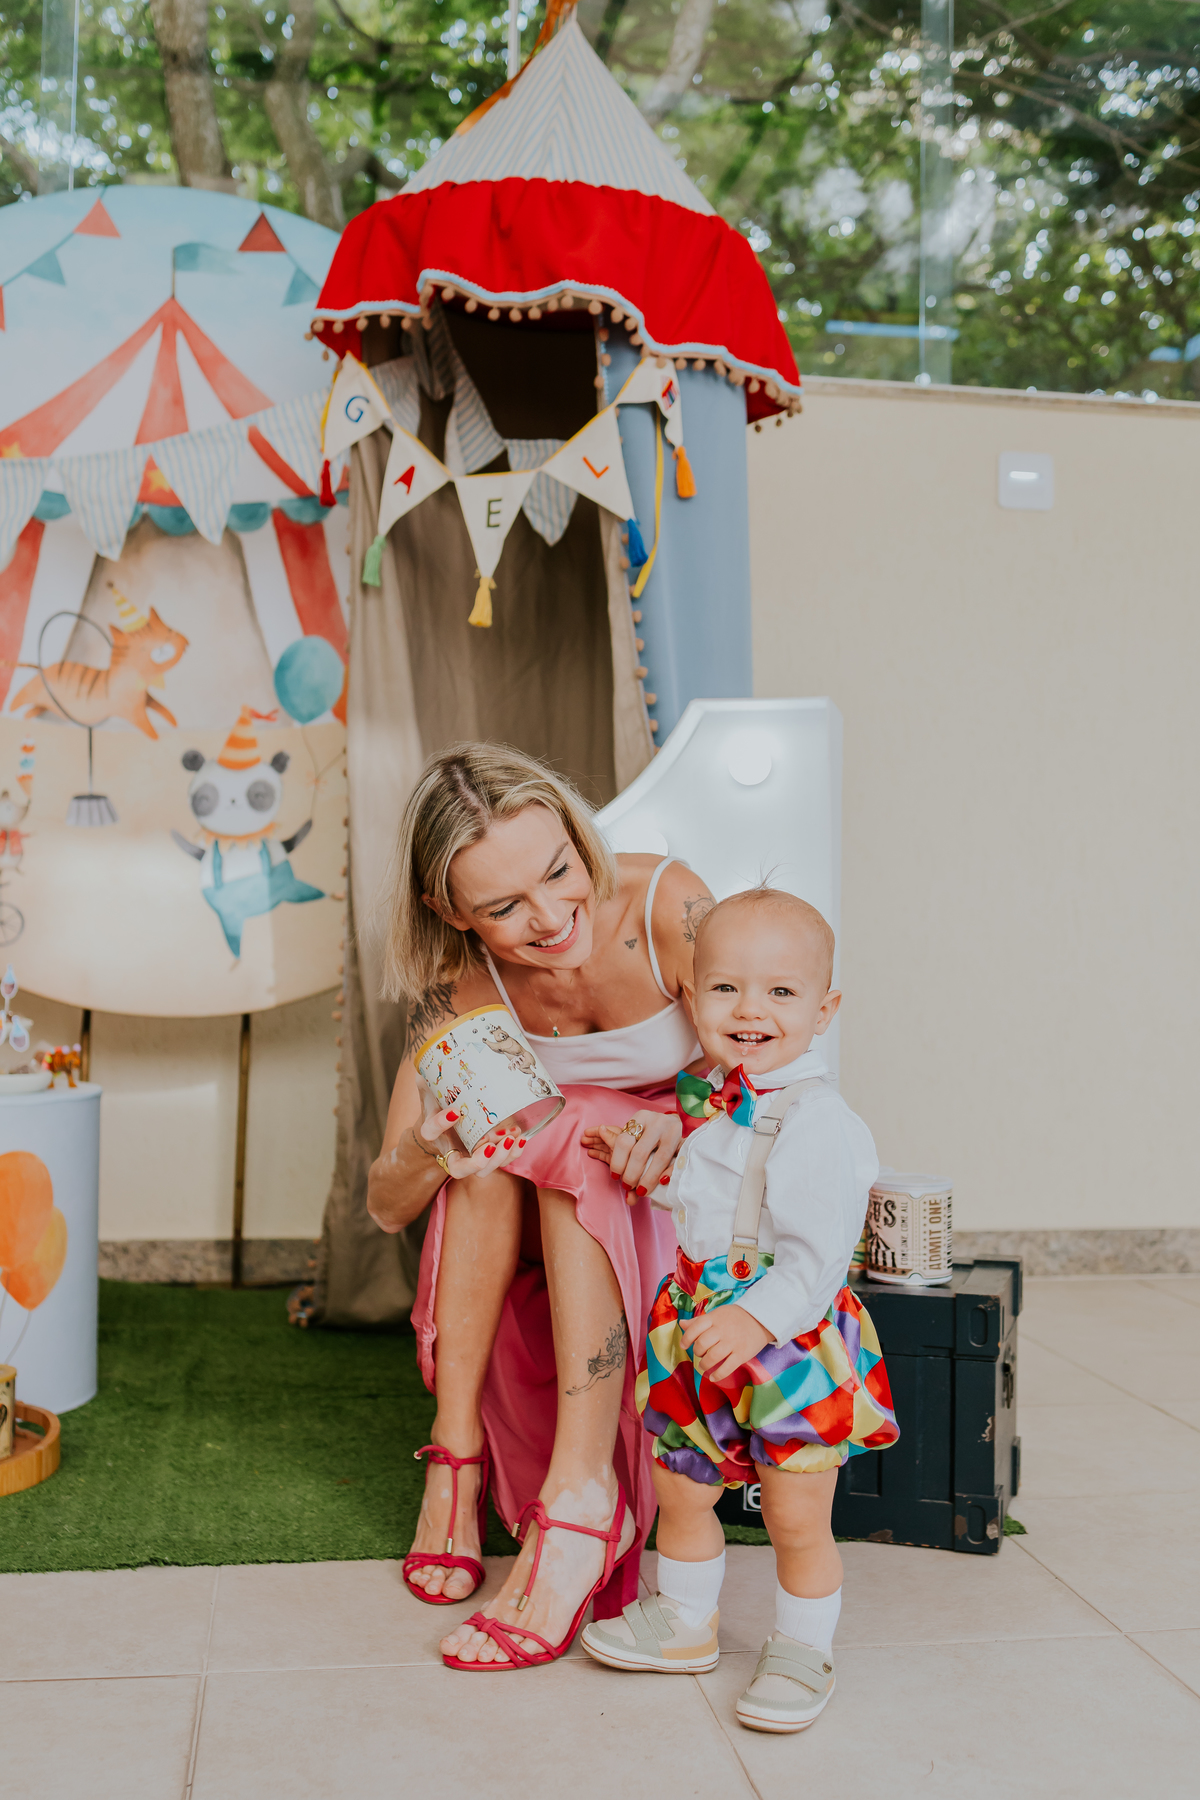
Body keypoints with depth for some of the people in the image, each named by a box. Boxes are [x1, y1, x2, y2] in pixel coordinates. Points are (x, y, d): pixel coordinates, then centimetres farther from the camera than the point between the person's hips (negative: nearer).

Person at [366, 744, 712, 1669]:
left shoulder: (668, 906, -24)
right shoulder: (465, 985, -16)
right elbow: (386, 1204, -16)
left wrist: (678, 1125, -41)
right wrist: (429, 1152, -40)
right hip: (547, 1224, 3)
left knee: (578, 1142, -33)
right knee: (487, 1135, -29)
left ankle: (580, 1495, -37)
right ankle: (459, 1450, -25)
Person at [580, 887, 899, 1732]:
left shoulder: (821, 1123, -20)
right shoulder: (706, 1103, 6)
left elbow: (820, 1251, -24)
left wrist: (759, 1318, -31)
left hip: (792, 1347, -7)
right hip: (698, 1333, 8)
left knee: (797, 1518, 4)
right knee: (680, 1488, 19)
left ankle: (802, 1651, 27)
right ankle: (687, 1621, 41)